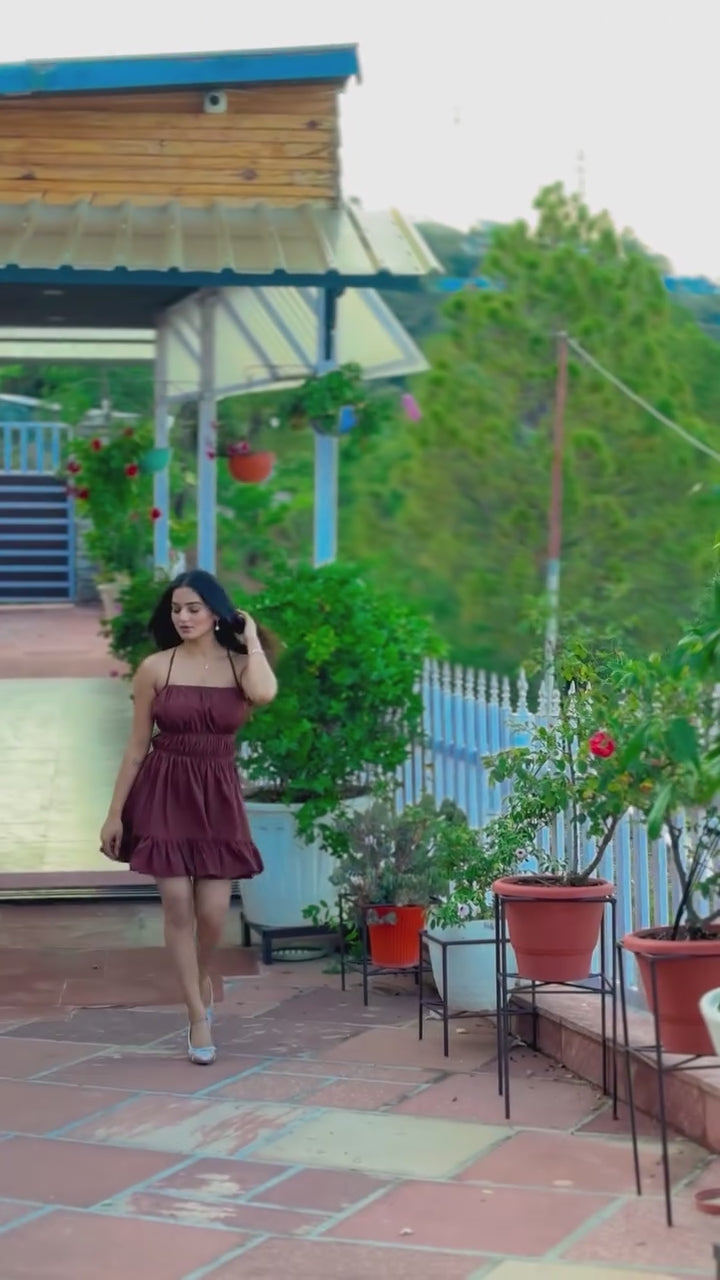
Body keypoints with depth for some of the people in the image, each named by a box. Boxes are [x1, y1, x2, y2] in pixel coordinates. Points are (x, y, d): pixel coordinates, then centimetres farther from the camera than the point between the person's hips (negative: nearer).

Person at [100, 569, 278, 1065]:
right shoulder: (155, 668, -2)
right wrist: (115, 812, 0)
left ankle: (202, 978, 32)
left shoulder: (241, 666, -1)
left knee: (213, 911, -1)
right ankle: (199, 1016, 7)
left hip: (218, 797, 1)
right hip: (164, 793, -1)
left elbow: (265, 693, -26)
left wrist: (252, 637, -10)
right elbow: (138, 745, 1)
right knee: (177, 904, -4)